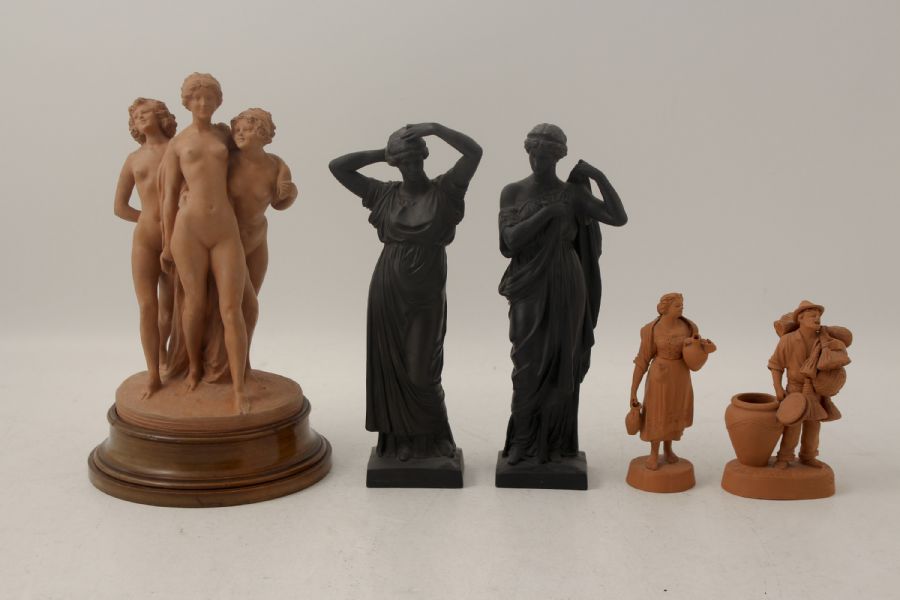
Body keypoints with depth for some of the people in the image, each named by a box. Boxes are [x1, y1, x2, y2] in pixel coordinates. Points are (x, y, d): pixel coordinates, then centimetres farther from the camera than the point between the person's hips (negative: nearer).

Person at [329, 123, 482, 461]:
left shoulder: (444, 191, -2)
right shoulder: (384, 195, 5)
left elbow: (474, 152, -14)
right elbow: (337, 167, 4)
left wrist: (435, 128, -13)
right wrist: (381, 154, 3)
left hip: (425, 296, -2)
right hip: (388, 293, 2)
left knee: (423, 371, 1)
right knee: (391, 366, 5)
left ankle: (435, 440, 22)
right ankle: (399, 440, 17)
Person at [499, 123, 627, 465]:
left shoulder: (573, 193, 0)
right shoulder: (513, 192, 1)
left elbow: (619, 219, -9)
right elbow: (510, 239, -12)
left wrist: (599, 177, -12)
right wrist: (547, 212, -16)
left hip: (566, 289, 0)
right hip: (529, 290, 0)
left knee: (562, 365, 3)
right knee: (527, 366, 0)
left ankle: (554, 443, 12)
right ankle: (522, 441, 11)